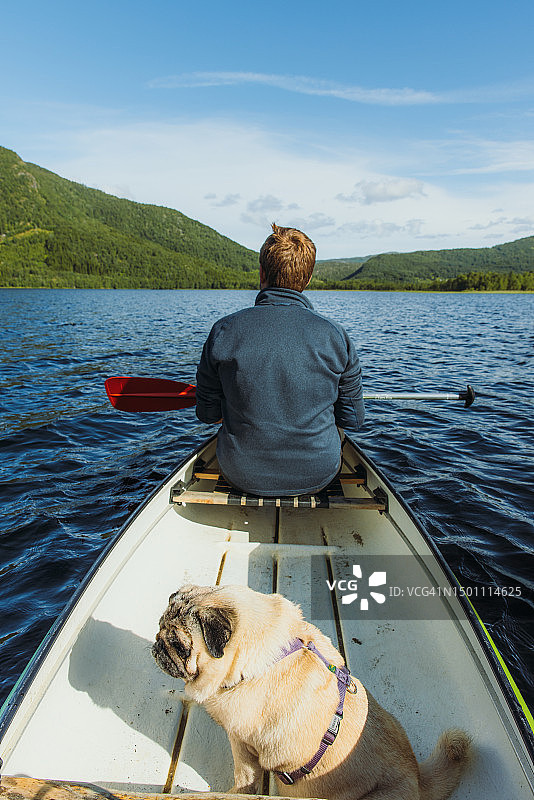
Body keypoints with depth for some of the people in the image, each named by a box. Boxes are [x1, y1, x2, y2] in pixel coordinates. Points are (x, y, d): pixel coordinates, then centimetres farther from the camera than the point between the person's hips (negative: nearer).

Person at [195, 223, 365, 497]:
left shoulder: (224, 331, -14)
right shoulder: (335, 336, -14)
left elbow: (208, 413, -4)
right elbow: (352, 420, -5)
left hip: (242, 476, 0)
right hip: (318, 475, 0)